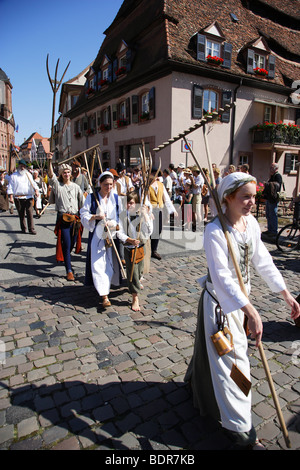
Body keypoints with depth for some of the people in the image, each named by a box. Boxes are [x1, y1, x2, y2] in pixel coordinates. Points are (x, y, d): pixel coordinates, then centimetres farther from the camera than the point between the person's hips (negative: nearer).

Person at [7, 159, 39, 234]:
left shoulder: (28, 175, 17)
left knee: (30, 213, -7)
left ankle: (31, 229, -5)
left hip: (28, 197, 1)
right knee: (21, 214, 5)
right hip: (18, 198, -1)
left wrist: (36, 190, -11)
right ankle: (23, 228, 17)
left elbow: (33, 183, 10)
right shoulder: (13, 175, 9)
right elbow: (10, 187, 6)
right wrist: (11, 197, -4)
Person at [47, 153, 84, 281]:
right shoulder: (57, 185, 2)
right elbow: (51, 175, -16)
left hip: (75, 218, 4)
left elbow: (82, 202, 12)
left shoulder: (76, 187, 11)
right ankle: (69, 271, -1)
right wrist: (49, 161, -30)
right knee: (66, 244, -6)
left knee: (72, 243, 13)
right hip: (63, 219, -3)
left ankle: (65, 258, 43)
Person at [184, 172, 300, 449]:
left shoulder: (250, 223, -3)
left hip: (240, 296, 7)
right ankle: (238, 426, 26)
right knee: (231, 359, 4)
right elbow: (221, 277, -32)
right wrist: (251, 311, -37)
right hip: (220, 301, -7)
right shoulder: (215, 231, -26)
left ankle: (197, 382, 55)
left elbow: (262, 260, 5)